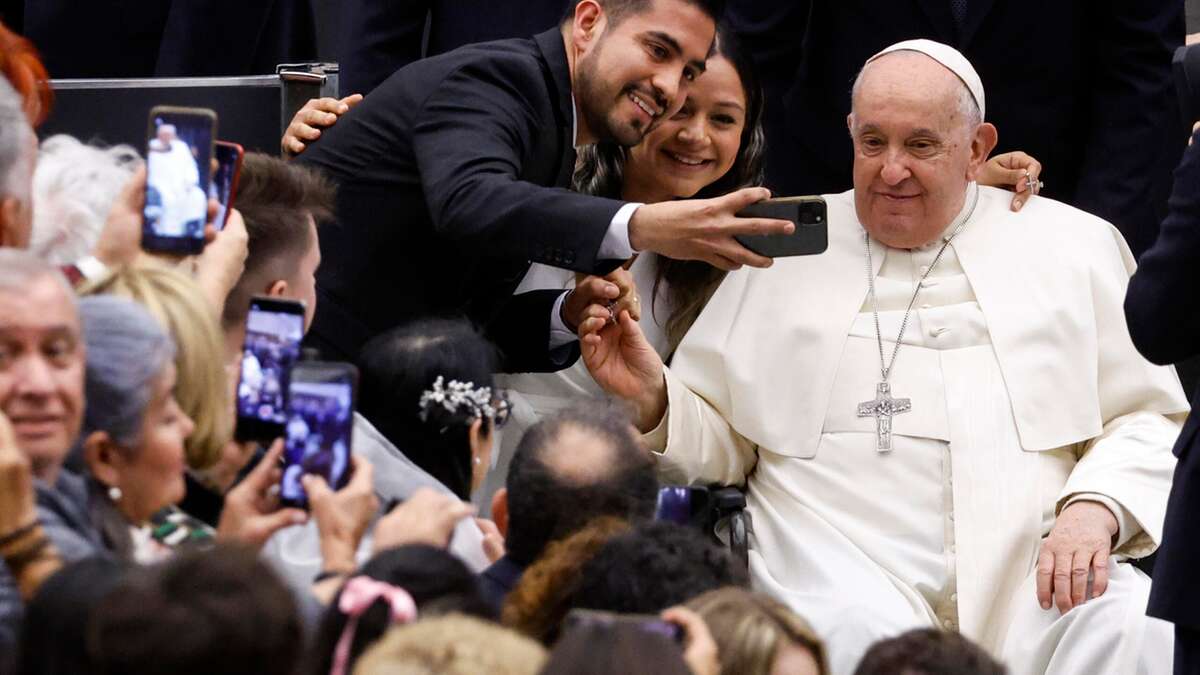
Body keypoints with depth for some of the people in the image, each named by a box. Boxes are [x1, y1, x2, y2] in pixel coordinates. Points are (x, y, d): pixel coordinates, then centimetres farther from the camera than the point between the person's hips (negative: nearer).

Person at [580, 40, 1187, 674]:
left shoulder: (1074, 246, 16)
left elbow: (1149, 423, 13)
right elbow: (720, 443, 17)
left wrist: (1094, 509, -8)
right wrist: (653, 398, -5)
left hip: (1032, 564, 0)